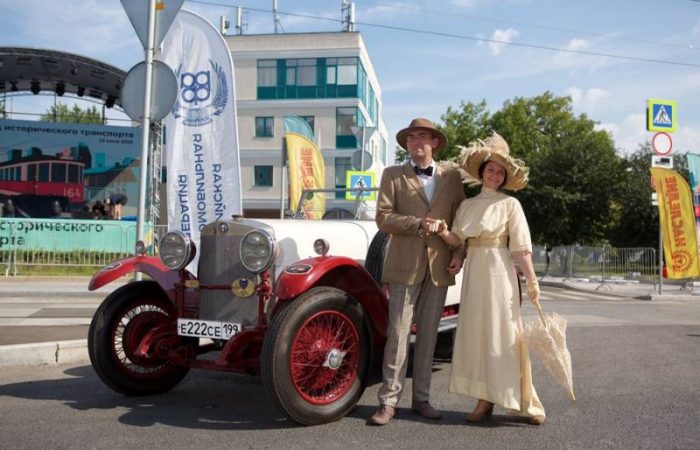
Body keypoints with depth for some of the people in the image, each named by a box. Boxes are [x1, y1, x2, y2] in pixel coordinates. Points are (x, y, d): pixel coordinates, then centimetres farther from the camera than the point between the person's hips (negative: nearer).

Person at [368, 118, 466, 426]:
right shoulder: (393, 175, 7)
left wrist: (459, 253, -2)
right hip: (405, 265, -2)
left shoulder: (452, 177, 13)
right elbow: (383, 218, -3)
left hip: (439, 267, 2)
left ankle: (421, 398, 18)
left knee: (428, 334, 8)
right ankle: (388, 402, 3)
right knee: (398, 333, -4)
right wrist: (417, 223, -15)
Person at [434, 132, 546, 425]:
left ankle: (526, 403, 5)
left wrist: (532, 281, -13)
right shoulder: (467, 205, 12)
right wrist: (444, 233, -12)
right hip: (473, 272, 5)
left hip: (499, 272, -5)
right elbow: (457, 240, 10)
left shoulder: (510, 204, -1)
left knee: (504, 335, -4)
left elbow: (521, 247, -7)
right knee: (476, 335, 4)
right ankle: (485, 401, 11)